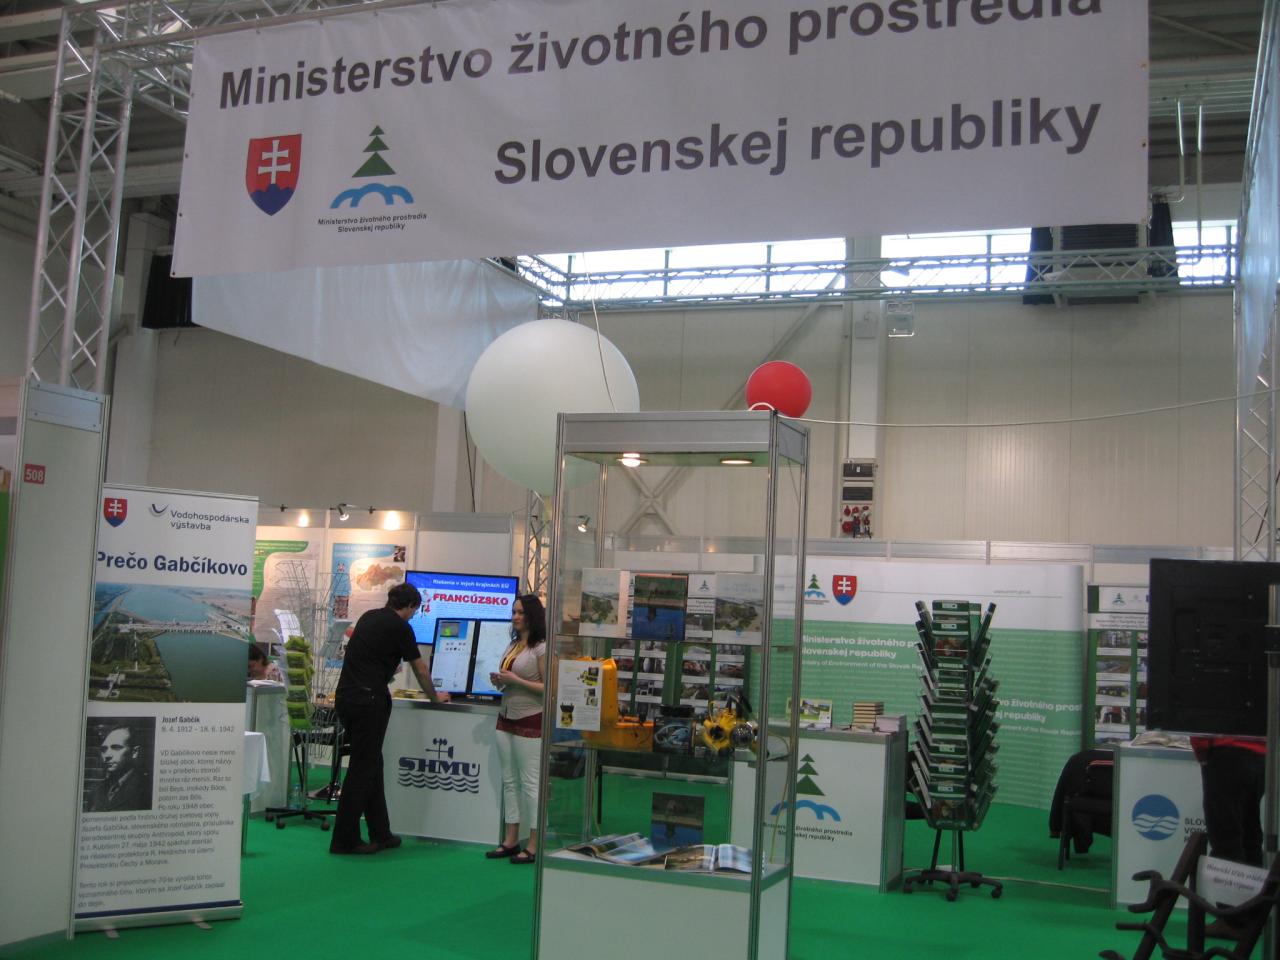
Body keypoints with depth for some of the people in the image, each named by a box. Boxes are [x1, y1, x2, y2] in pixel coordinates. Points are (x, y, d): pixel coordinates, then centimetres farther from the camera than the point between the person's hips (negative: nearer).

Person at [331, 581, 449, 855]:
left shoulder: (368, 617, 17)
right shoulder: (399, 627, -4)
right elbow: (420, 669, 6)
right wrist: (435, 696, 22)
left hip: (345, 696, 8)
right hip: (369, 700, -8)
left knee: (370, 765, 14)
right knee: (362, 769, -2)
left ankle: (380, 834, 19)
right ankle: (345, 840, 2)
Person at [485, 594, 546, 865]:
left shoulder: (541, 648, -11)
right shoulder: (513, 645, 14)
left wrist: (515, 680, -19)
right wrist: (499, 681, 4)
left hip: (530, 721, -9)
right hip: (507, 718, 9)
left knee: (530, 783, -4)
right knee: (509, 781, 11)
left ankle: (534, 846, 3)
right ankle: (510, 841, 19)